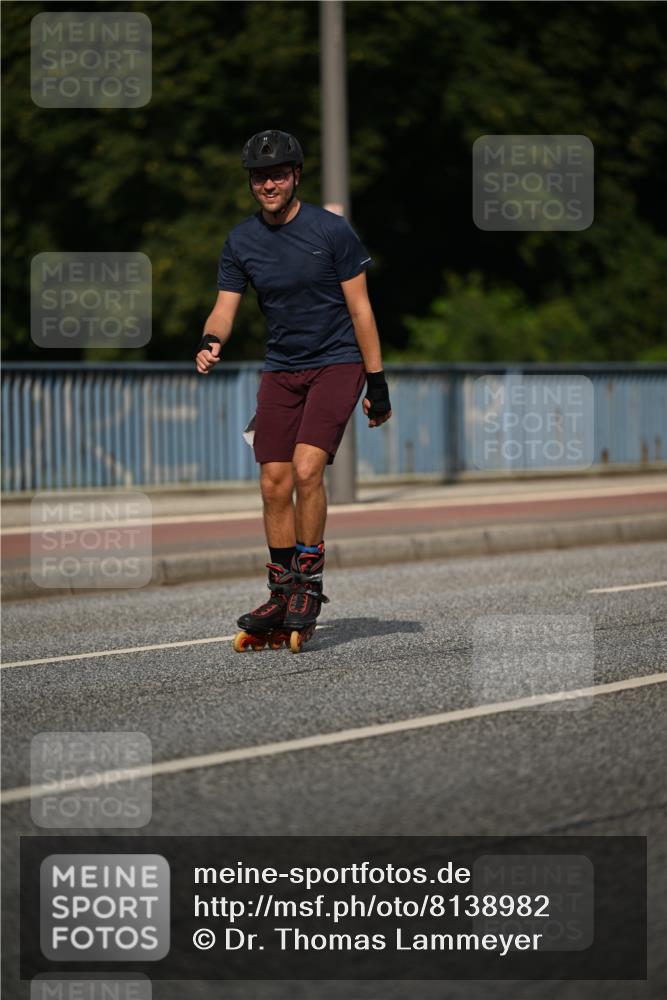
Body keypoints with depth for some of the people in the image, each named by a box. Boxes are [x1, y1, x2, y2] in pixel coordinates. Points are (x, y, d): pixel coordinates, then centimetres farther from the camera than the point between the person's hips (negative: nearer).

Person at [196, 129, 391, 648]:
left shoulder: (331, 230, -9)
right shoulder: (241, 241, 3)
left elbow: (360, 308, -5)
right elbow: (225, 306, 1)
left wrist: (377, 382, -6)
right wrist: (211, 340, -23)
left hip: (337, 362, -4)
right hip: (281, 369, 4)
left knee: (307, 468, -20)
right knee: (274, 484, 0)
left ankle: (309, 582, -7)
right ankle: (283, 595, 11)